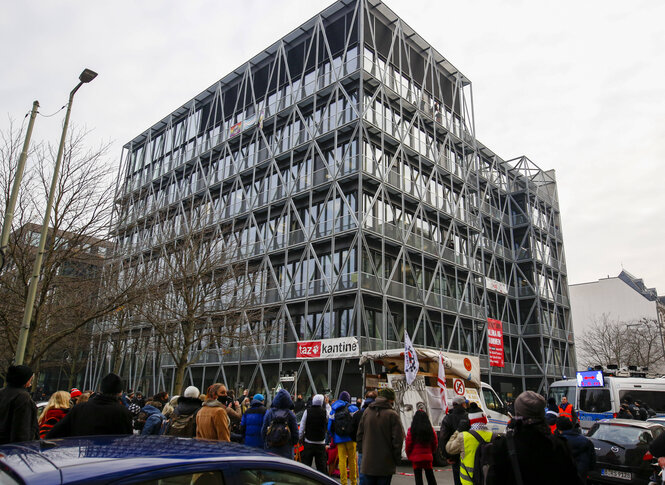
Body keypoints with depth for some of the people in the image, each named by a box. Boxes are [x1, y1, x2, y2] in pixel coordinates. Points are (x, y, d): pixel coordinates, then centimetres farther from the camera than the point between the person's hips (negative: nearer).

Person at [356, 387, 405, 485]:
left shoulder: (366, 412, 4)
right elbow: (398, 439, -11)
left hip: (368, 463, 4)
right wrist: (397, 459, 1)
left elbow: (359, 435, 8)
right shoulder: (392, 415, -11)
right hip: (386, 465, -4)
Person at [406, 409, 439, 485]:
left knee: (418, 477, 3)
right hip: (428, 456, 3)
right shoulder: (430, 429, -3)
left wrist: (408, 455, 8)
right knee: (430, 475, 16)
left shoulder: (411, 430, -12)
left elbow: (408, 444, -8)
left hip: (416, 457, -3)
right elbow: (435, 443, 6)